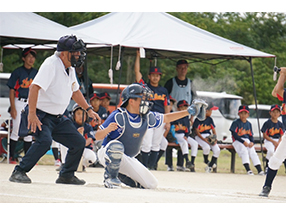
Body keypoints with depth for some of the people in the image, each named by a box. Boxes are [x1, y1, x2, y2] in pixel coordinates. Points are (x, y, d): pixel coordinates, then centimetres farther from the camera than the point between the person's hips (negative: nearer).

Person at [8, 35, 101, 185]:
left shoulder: (70, 68, 9)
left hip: (58, 118, 9)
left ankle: (66, 175, 20)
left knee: (79, 142, 6)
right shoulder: (51, 64, -19)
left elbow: (75, 91, 26)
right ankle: (19, 172, -25)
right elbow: (35, 87, -30)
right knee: (45, 140, -32)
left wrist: (88, 109, 21)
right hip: (40, 115, -9)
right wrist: (32, 114, -37)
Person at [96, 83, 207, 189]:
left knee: (151, 184, 1)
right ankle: (110, 177, -18)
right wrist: (108, 129, -45)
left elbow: (165, 118, 13)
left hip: (129, 159, 7)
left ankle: (119, 175, 16)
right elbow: (98, 135, -22)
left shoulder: (147, 117, -3)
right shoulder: (118, 116, -21)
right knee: (116, 145, -41)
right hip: (108, 154, -7)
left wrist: (188, 111, 7)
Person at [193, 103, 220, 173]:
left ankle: (210, 166, -8)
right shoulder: (198, 119, -7)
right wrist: (205, 140, -22)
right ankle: (206, 160, -3)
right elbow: (197, 132, -11)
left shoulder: (210, 119, 12)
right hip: (200, 137, -6)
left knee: (217, 150, -17)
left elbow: (214, 131, 13)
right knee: (207, 147, -34)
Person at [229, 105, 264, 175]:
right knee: (244, 151, -29)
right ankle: (248, 169, -35)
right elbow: (234, 134, -11)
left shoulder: (249, 124, 16)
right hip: (238, 141, -5)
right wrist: (243, 142, -18)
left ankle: (259, 170, -23)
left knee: (253, 152, -16)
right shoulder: (236, 122, -2)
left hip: (247, 141, 5)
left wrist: (252, 142, -5)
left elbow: (251, 135, 17)